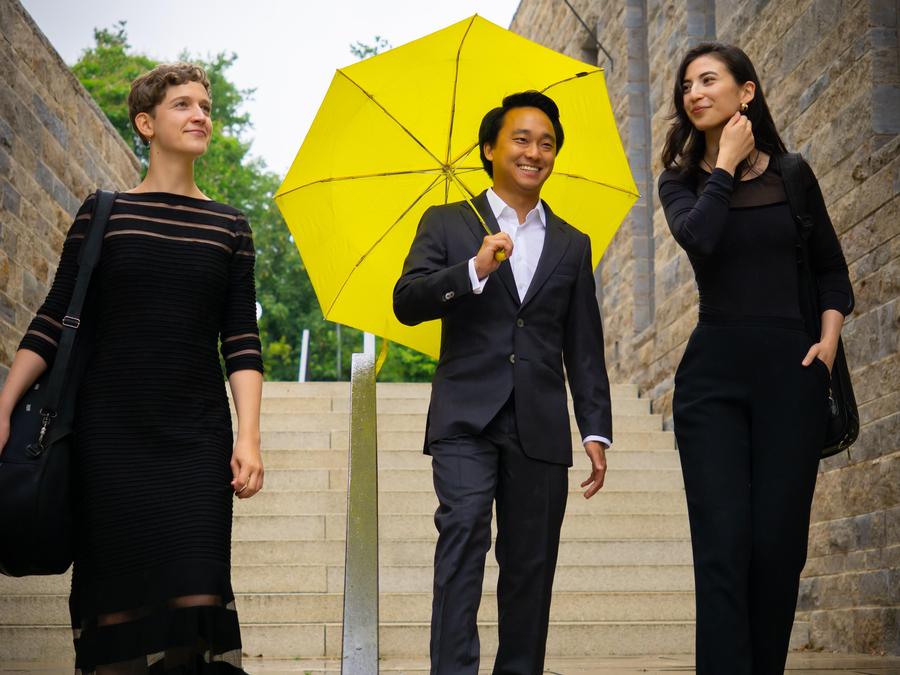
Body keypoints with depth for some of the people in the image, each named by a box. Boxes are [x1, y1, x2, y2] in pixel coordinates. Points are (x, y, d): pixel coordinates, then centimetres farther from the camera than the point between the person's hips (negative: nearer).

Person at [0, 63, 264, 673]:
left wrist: (248, 436, -3)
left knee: (197, 594, -9)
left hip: (196, 435, 1)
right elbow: (55, 322, 4)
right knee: (115, 598, 0)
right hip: (111, 431, 0)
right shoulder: (102, 214, 6)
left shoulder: (229, 227, 9)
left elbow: (242, 341, 6)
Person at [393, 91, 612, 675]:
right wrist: (475, 269, -19)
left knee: (531, 565, 3)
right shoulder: (447, 224, 10)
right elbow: (406, 303, -4)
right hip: (467, 417, -3)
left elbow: (584, 348, 15)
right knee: (464, 532, -18)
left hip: (540, 426, 3)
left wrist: (596, 430, 6)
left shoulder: (572, 245, 17)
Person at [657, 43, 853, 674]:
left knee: (777, 543, 1)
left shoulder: (791, 175, 9)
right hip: (712, 371, 0)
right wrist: (727, 164, -5)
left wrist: (829, 337, -1)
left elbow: (832, 269, 15)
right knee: (723, 545, -7)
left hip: (790, 369, 1)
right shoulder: (682, 181, 8)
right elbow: (696, 237, -15)